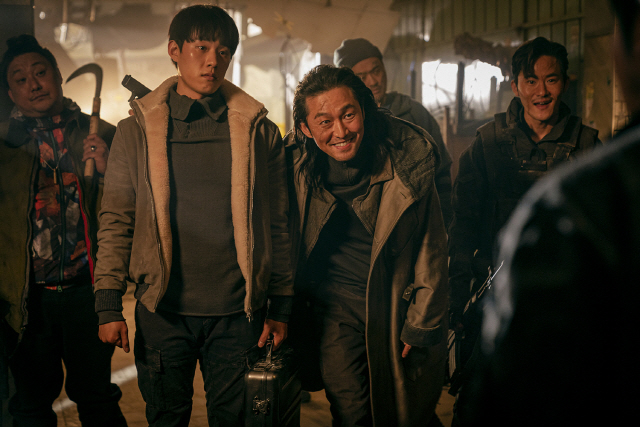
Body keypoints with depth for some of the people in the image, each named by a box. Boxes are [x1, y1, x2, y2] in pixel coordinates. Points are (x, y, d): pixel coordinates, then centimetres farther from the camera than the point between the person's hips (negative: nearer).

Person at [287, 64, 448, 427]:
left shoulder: (407, 160, -15)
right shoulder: (296, 165, -11)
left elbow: (432, 249, -6)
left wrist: (421, 326, -4)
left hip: (398, 302, 0)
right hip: (336, 304, 1)